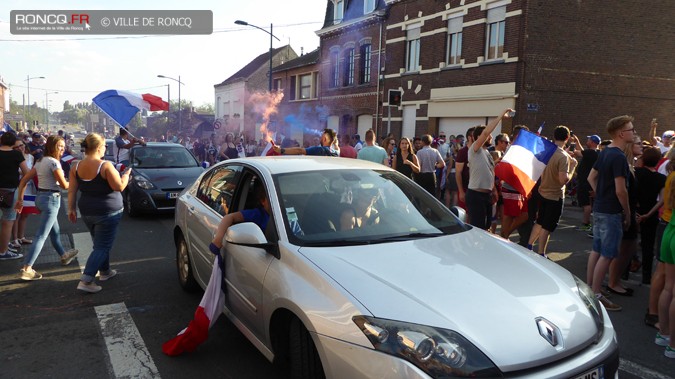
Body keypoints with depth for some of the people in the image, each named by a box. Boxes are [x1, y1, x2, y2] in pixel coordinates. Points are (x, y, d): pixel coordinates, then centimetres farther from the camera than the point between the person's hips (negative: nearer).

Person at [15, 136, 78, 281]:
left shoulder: (40, 161, 11)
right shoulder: (53, 162, -15)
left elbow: (24, 180, 11)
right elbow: (64, 185, -16)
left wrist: (20, 199, 13)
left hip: (40, 197, 9)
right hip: (51, 199, -9)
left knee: (55, 231, 25)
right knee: (41, 236, -9)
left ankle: (64, 255, 44)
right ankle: (26, 269, -12)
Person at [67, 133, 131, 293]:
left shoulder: (76, 166, -1)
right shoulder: (105, 166, -20)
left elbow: (72, 191, 1)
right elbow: (119, 187, -17)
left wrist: (71, 208, 9)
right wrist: (126, 174, 0)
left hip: (87, 212, 7)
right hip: (107, 212, -7)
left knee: (100, 243, 24)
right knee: (102, 247, -1)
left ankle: (105, 271, 36)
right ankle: (86, 281, -8)